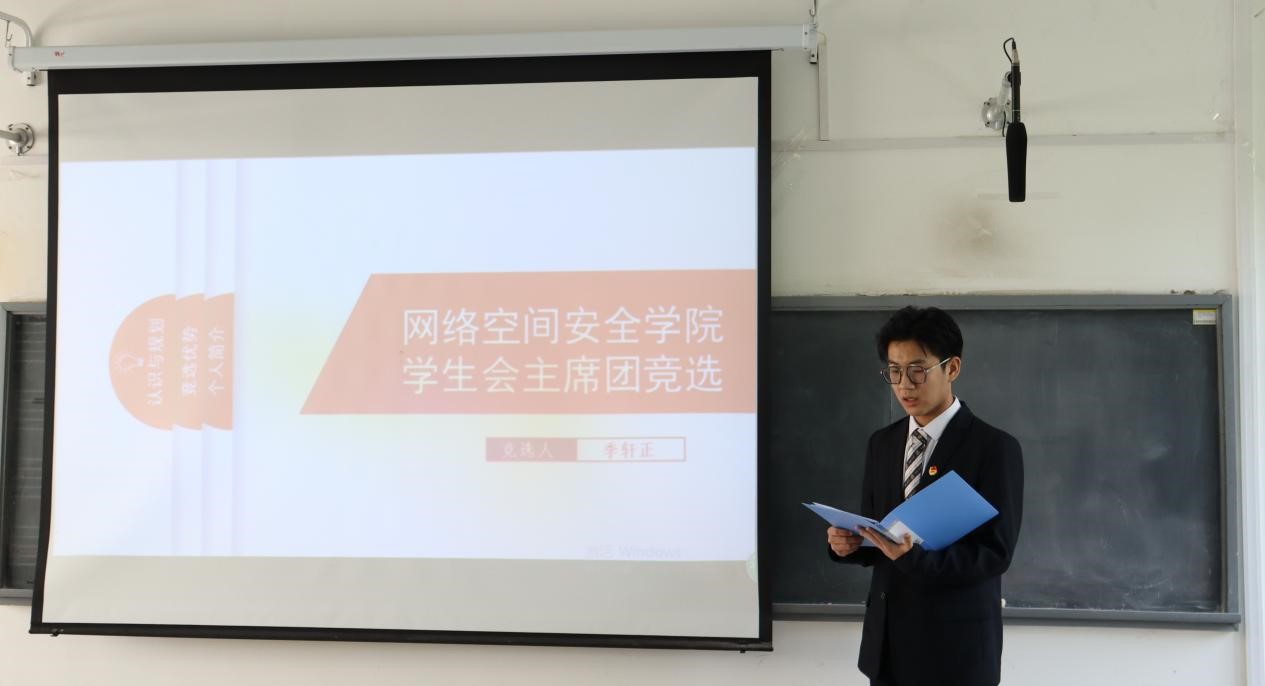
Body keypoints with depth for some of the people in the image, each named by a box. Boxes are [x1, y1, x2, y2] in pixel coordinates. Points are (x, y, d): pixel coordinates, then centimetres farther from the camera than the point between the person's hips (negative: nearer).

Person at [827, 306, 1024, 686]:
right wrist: (848, 542, -9)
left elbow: (995, 553, -14)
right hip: (887, 635, 5)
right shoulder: (881, 443, 8)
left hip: (955, 643, -5)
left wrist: (915, 556, -27)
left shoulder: (994, 447, -10)